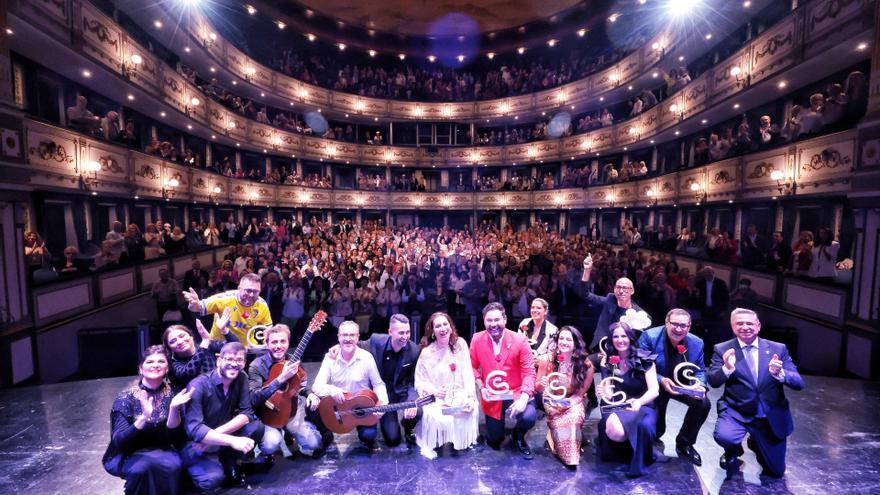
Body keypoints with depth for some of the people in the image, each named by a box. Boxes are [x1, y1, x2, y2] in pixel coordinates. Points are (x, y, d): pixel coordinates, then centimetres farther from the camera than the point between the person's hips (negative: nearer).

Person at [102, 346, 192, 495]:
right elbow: (119, 441, -18)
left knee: (172, 464, -31)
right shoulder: (126, 397, -10)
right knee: (144, 466, -33)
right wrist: (144, 417, -35)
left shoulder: (172, 394, -5)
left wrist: (173, 409, -26)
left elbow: (176, 439, -9)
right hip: (129, 455, -1)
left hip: (163, 453, 1)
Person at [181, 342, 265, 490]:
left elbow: (246, 413, -11)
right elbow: (194, 429, -31)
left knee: (257, 427, -20)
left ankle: (229, 462, 5)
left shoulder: (241, 379, -8)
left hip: (221, 440, 4)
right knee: (213, 478, -29)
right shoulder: (198, 386, -23)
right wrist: (232, 441, -39)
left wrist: (217, 433, -26)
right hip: (197, 445, -4)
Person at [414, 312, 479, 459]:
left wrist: (469, 396, -18)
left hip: (459, 394, 2)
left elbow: (468, 373, -5)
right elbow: (420, 382, -3)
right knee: (437, 417, -30)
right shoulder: (427, 352, -6)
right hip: (436, 397, -1)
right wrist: (435, 391, -21)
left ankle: (462, 441, 2)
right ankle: (430, 444, 2)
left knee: (470, 409, -28)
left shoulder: (460, 344, -2)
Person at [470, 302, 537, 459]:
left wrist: (524, 398, -27)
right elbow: (473, 367, 4)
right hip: (491, 396, 2)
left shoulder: (520, 340, -15)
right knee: (494, 440, 7)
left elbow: (529, 372, -13)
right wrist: (481, 388, -10)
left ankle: (518, 436, 9)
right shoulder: (477, 340, -10)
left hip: (516, 393, -1)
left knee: (529, 417, -31)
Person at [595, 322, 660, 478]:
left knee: (644, 425, -37)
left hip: (642, 406, -2)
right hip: (618, 406, 2)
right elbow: (610, 394, 0)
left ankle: (639, 463, -7)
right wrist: (604, 393, -25)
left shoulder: (644, 359, -6)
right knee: (613, 430, -31)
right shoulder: (607, 361, 1)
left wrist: (639, 402, -34)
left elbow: (654, 390, -13)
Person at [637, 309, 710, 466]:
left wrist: (699, 384, -20)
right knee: (656, 429, -8)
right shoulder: (649, 337, -23)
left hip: (682, 385, 4)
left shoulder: (696, 343, -9)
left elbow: (700, 370, 2)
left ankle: (684, 444, 4)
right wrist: (661, 380, -33)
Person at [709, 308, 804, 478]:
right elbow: (713, 381, -14)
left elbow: (799, 383, -7)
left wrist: (780, 373, -29)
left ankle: (756, 443, 44)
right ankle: (734, 451, 8)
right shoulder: (722, 349, -8)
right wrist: (727, 368, -35)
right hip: (737, 412, -2)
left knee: (775, 472, 10)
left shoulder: (778, 349, -2)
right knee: (724, 436, -31)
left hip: (771, 417, 2)